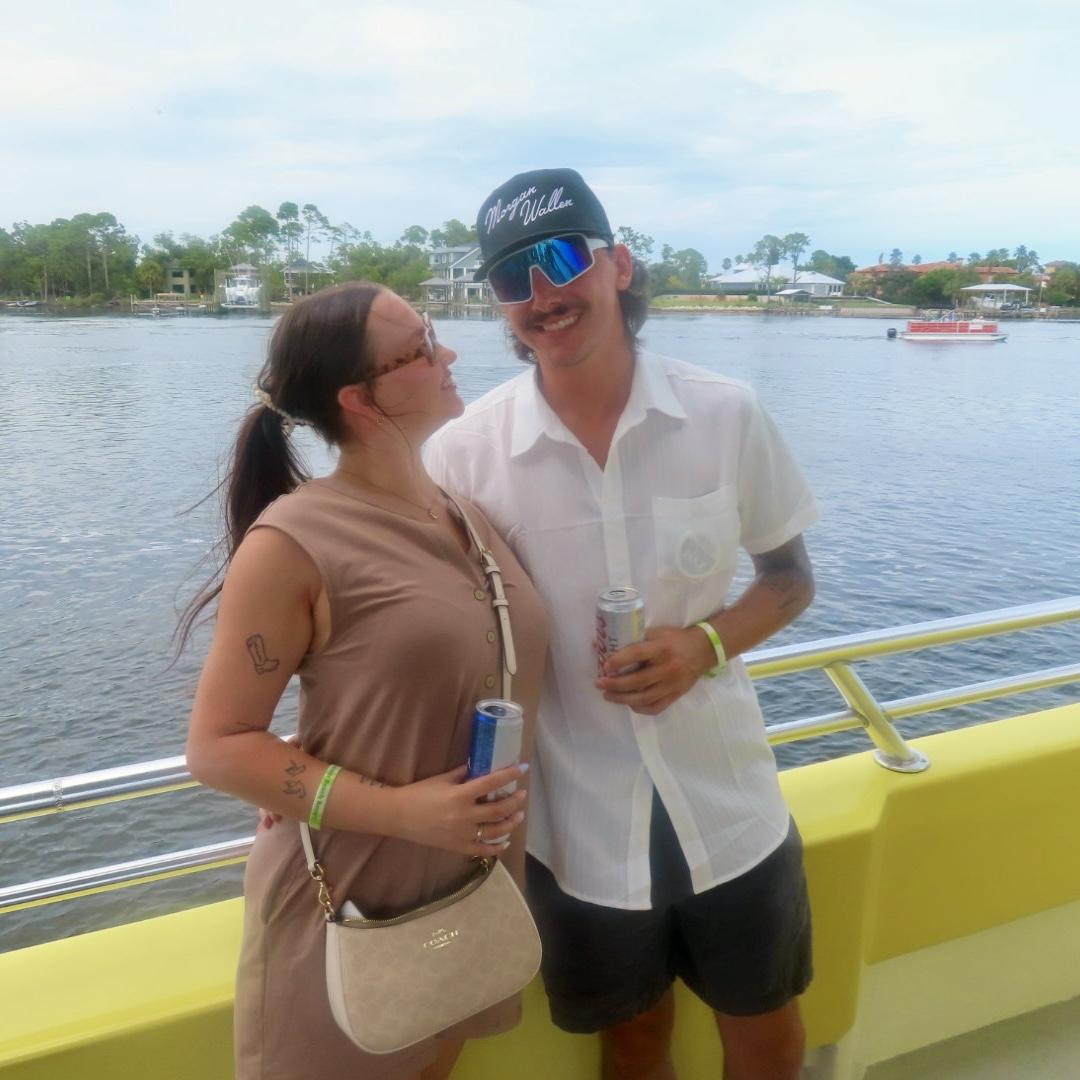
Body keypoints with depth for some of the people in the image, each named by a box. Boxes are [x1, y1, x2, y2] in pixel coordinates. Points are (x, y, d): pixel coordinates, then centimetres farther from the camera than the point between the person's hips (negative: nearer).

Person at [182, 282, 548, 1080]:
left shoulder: (473, 517, 3)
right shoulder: (294, 541, -17)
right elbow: (217, 745, -15)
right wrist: (399, 810, -23)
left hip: (477, 897, 6)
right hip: (350, 914, -6)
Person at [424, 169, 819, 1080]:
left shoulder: (728, 416, -11)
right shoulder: (464, 453, -14)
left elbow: (791, 578, 1)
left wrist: (707, 643, -18)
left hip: (727, 797, 1)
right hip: (579, 823, -1)